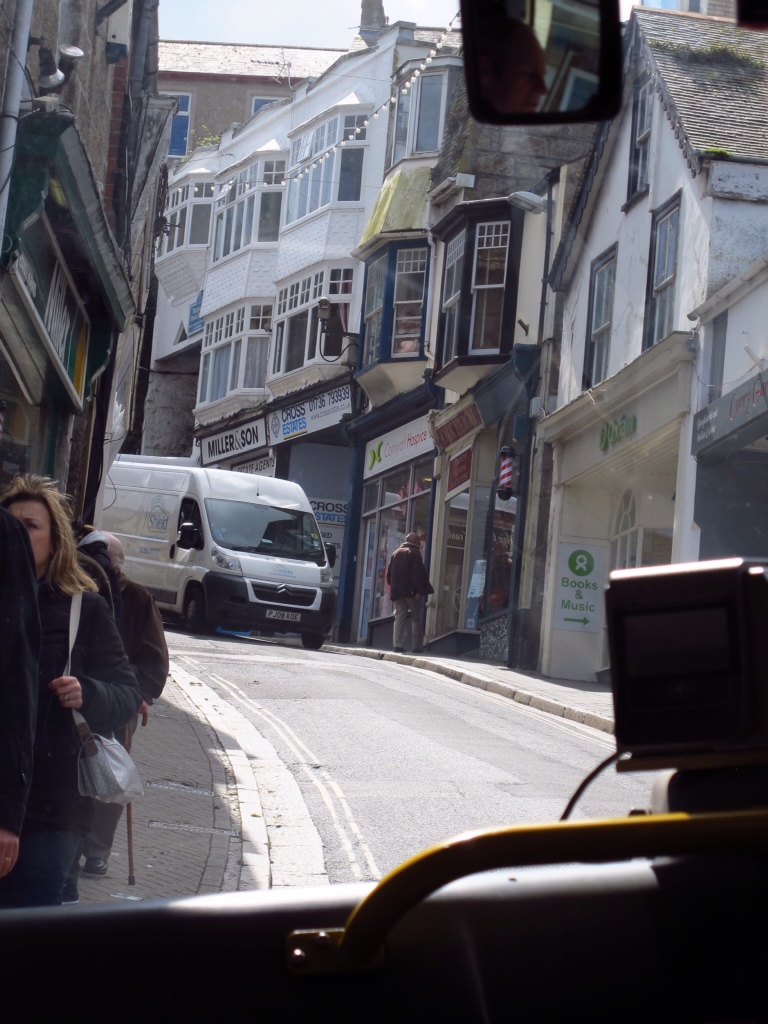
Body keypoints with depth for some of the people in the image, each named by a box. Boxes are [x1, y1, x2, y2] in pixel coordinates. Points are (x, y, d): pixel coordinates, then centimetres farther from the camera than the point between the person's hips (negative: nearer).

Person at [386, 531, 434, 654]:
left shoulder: (396, 553, 15)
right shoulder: (415, 553, -6)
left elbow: (389, 573, 15)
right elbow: (418, 574, -15)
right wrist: (420, 591, -16)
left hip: (397, 592, 5)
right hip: (411, 592, -5)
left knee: (399, 618, 3)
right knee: (416, 619, 2)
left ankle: (398, 645, -8)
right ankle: (417, 647, 1)